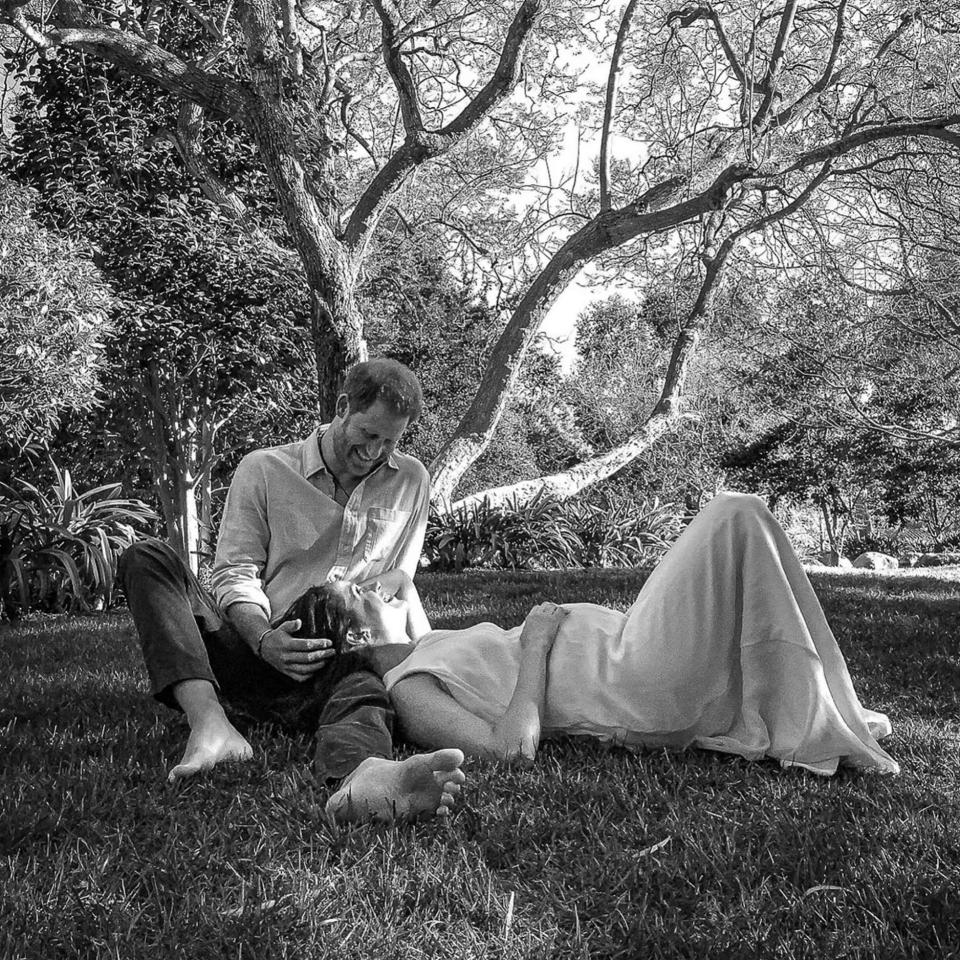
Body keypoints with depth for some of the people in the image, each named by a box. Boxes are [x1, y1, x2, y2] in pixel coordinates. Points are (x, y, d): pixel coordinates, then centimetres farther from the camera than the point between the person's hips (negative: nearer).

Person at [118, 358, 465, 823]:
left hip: (341, 661, 0)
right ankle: (211, 724, -41)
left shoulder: (411, 481, 13)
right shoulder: (263, 470, 6)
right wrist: (265, 640, -20)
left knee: (366, 691, -38)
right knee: (147, 558, -21)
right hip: (258, 651, 0)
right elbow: (235, 574, 0)